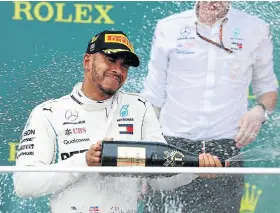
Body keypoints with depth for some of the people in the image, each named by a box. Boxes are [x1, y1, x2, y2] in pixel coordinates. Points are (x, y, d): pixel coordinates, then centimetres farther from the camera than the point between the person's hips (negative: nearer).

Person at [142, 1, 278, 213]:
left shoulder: (256, 30, 5)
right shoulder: (168, 28, 5)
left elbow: (267, 86, 17)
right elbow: (153, 96, 8)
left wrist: (261, 111, -6)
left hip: (227, 149, 0)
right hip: (171, 147, 0)